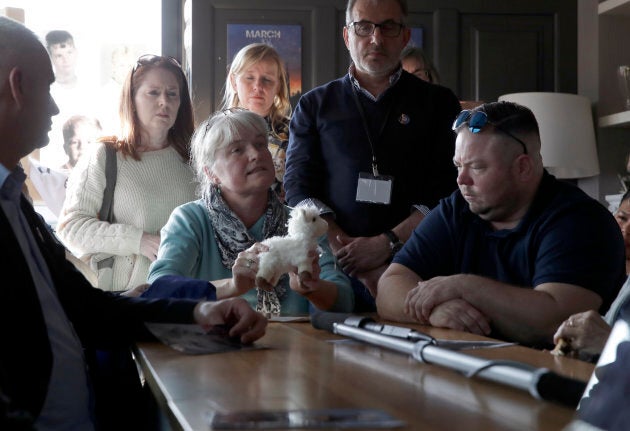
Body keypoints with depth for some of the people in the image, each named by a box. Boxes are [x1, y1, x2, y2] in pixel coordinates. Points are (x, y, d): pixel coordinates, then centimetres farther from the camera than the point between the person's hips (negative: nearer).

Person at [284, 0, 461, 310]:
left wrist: (385, 244, -14)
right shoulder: (315, 105, 13)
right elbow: (299, 190, 3)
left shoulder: (438, 104, 11)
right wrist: (355, 262, -11)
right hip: (333, 270, 1)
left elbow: (447, 191, 0)